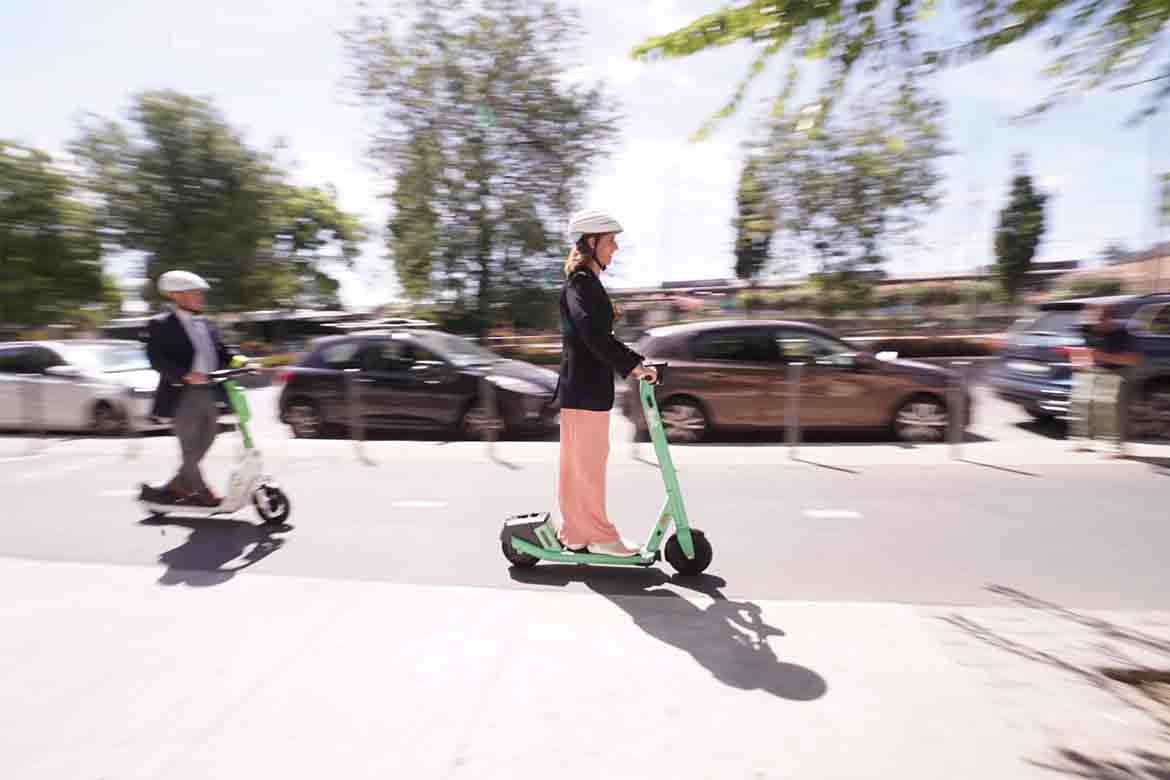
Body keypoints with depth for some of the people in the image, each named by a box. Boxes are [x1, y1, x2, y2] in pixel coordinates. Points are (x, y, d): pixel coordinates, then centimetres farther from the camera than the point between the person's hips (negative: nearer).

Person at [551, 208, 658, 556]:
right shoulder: (580, 283, -13)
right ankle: (596, 535, 11)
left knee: (580, 464, 15)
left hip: (588, 387, 10)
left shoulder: (589, 282, 18)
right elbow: (593, 334, -25)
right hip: (584, 389, -10)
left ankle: (576, 533, 26)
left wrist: (633, 362, 15)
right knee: (587, 465, 0)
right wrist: (632, 364, -23)